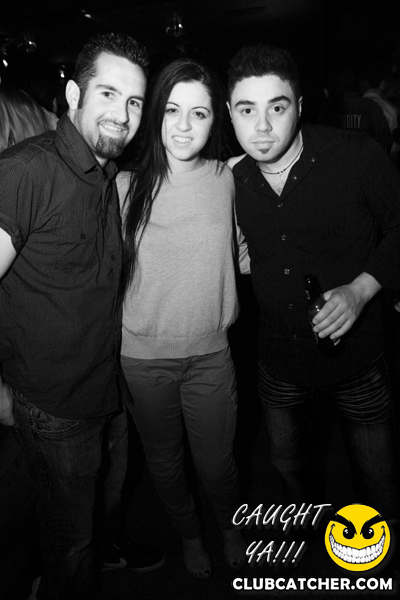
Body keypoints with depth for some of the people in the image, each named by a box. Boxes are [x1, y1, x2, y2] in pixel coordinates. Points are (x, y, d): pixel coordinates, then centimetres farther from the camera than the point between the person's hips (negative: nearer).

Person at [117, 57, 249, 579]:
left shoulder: (227, 179, -4)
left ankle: (231, 525, 50)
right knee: (165, 463, 20)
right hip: (142, 356, 0)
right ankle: (189, 533, 52)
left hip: (210, 353, 0)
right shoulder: (126, 186, -8)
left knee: (216, 462, 14)